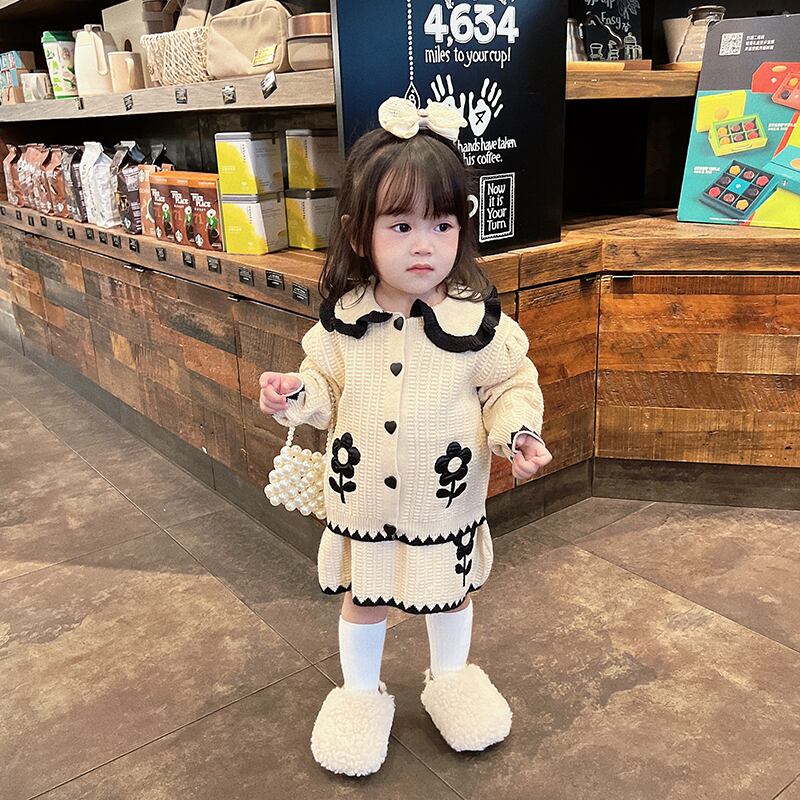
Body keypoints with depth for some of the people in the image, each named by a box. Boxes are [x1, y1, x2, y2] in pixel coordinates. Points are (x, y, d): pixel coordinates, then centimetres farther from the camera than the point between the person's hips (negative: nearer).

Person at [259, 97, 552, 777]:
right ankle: (361, 693, 46)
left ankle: (451, 679, 51)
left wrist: (518, 430, -22)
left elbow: (511, 385, -4)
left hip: (446, 505, -1)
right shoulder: (343, 319, -9)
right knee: (362, 597, 20)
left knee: (449, 593, 22)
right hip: (362, 502, 1)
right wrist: (296, 395, -15)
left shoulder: (479, 321, -16)